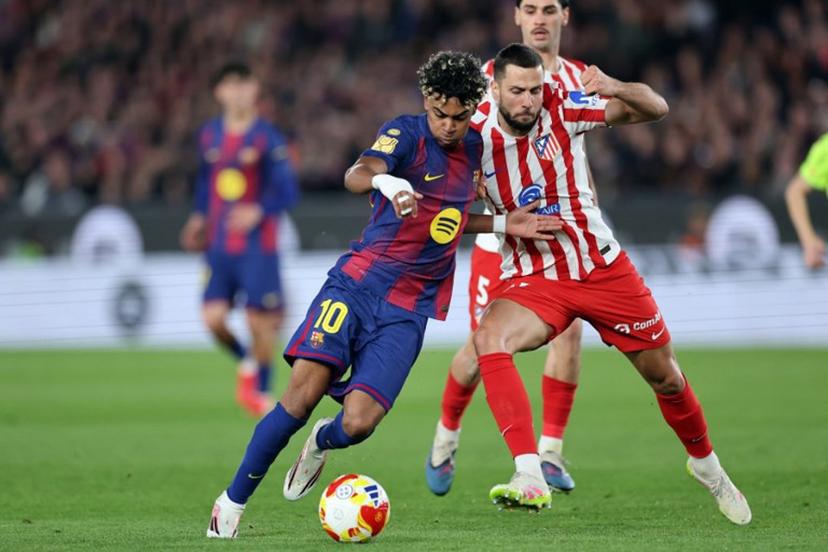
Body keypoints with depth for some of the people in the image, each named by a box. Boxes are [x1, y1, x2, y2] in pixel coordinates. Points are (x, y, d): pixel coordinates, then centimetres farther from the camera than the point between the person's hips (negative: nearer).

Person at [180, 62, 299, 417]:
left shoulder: (267, 138, -6)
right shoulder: (209, 135, 8)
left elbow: (287, 191, -9)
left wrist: (259, 211, -25)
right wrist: (199, 217, 14)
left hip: (257, 245, -4)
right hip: (219, 246, 4)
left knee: (259, 320, -2)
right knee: (213, 318, -8)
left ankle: (263, 390, 18)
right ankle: (246, 363, 23)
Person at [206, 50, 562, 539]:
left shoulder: (473, 147, 13)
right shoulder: (407, 133, -5)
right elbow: (356, 176, -26)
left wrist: (504, 224, 16)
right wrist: (387, 182, -48)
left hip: (407, 310, 3)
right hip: (358, 283, -3)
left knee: (358, 424, -15)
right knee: (303, 393, -18)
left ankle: (322, 443, 22)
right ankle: (234, 500, -1)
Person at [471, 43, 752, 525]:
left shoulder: (563, 110, -12)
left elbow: (656, 109, -14)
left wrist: (616, 89, -35)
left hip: (604, 268, 1)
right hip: (533, 280, -1)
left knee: (665, 377, 11)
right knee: (489, 338, -32)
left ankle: (705, 463, 41)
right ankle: (530, 478, -39)